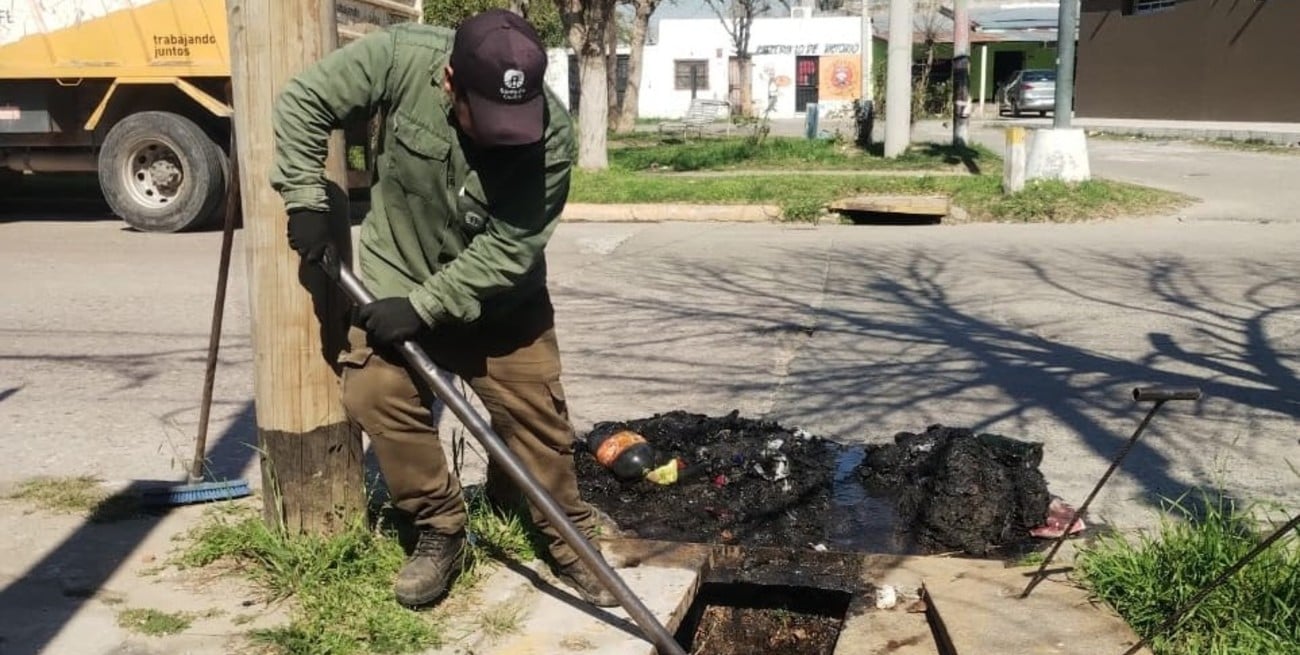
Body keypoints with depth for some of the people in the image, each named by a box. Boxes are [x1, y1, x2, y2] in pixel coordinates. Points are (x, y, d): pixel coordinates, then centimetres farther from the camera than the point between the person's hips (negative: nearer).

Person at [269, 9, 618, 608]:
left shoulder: (551, 136, -28)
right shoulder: (400, 59, -25)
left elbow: (507, 248, -26)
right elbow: (302, 101, -11)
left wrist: (424, 307, -28)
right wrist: (307, 199, -16)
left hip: (501, 297, -1)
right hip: (398, 279, 1)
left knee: (534, 409, -1)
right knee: (376, 395, -12)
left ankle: (571, 538, 19)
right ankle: (440, 531, 7)